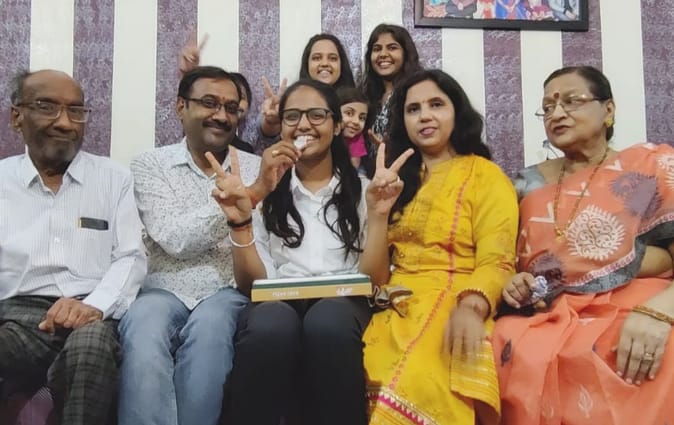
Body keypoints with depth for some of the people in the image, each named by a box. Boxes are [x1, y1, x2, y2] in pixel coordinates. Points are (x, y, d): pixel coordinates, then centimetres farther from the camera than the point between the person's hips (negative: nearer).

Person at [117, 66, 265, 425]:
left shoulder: (256, 168, 10)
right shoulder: (150, 165, 7)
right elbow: (175, 240, -10)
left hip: (227, 290, 1)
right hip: (165, 288, 0)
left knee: (208, 327, -33)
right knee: (144, 331, -34)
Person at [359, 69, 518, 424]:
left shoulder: (486, 175, 7)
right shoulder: (396, 181, 22)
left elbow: (496, 261, -7)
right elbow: (374, 276, 14)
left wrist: (471, 307, -27)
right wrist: (377, 214, -1)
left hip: (453, 308, -4)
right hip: (396, 311, 4)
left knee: (419, 384, -35)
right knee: (369, 380, -27)